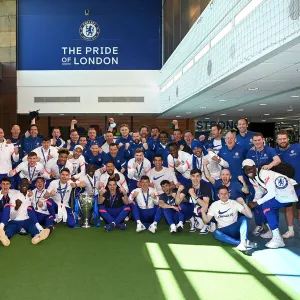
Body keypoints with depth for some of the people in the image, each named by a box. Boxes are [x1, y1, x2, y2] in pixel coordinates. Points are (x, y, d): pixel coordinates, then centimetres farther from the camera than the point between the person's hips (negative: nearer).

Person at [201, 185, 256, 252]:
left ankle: (244, 241, -44)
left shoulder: (234, 203, 2)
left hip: (235, 229, 1)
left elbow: (250, 215, -7)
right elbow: (206, 221, 1)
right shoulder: (214, 205, 4)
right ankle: (240, 243, -46)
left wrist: (244, 204, -22)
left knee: (243, 218, -24)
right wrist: (203, 212, -19)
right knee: (216, 233, -32)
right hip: (223, 231, 0)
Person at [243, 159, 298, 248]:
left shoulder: (264, 174, -25)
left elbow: (272, 193, -25)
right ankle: (272, 231, 22)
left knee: (266, 206, -21)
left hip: (287, 193, -10)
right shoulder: (251, 178, 3)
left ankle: (278, 239, -16)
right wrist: (253, 203, -7)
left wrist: (257, 203, -19)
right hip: (276, 192, 10)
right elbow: (259, 192, 10)